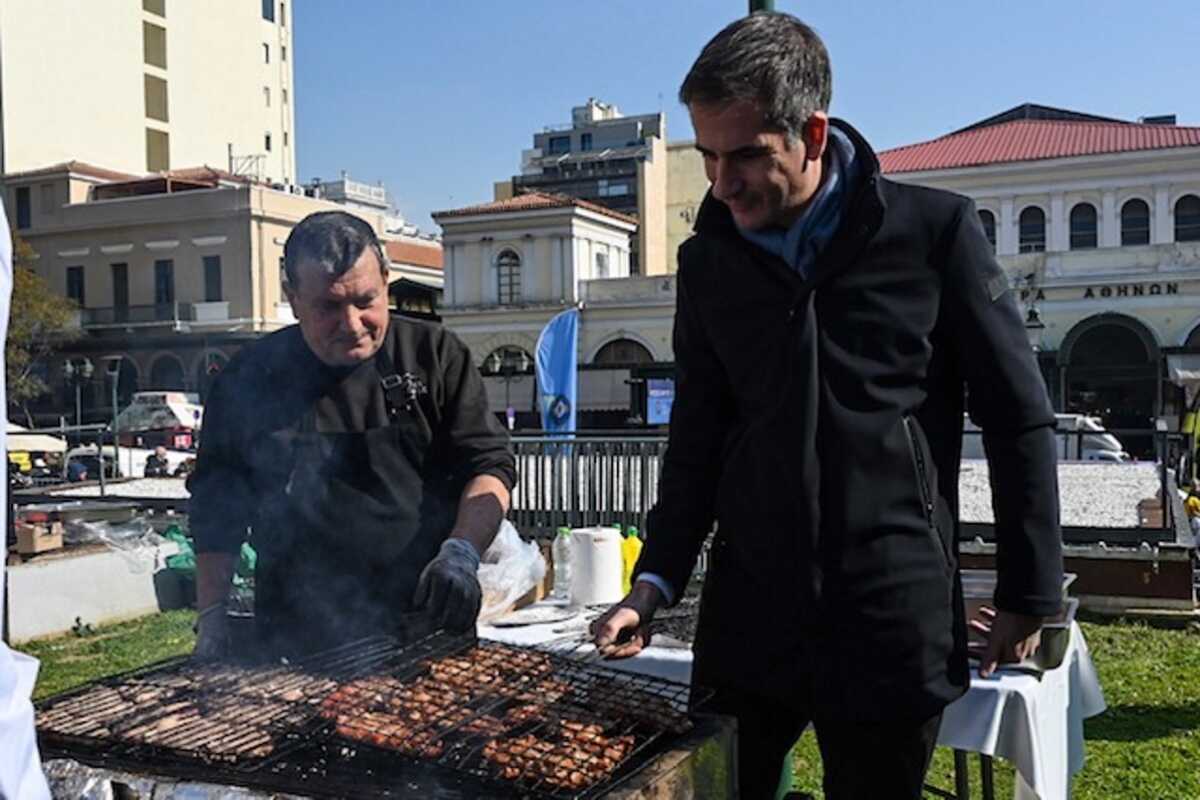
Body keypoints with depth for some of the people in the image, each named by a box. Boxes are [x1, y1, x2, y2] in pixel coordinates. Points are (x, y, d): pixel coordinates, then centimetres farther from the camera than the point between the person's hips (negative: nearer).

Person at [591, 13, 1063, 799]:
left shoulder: (935, 230, -6)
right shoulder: (706, 262, 4)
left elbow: (1019, 420, -2)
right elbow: (697, 439, 10)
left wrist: (1030, 596, -1)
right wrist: (654, 583, 1)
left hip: (893, 621, -3)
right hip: (747, 615, 3)